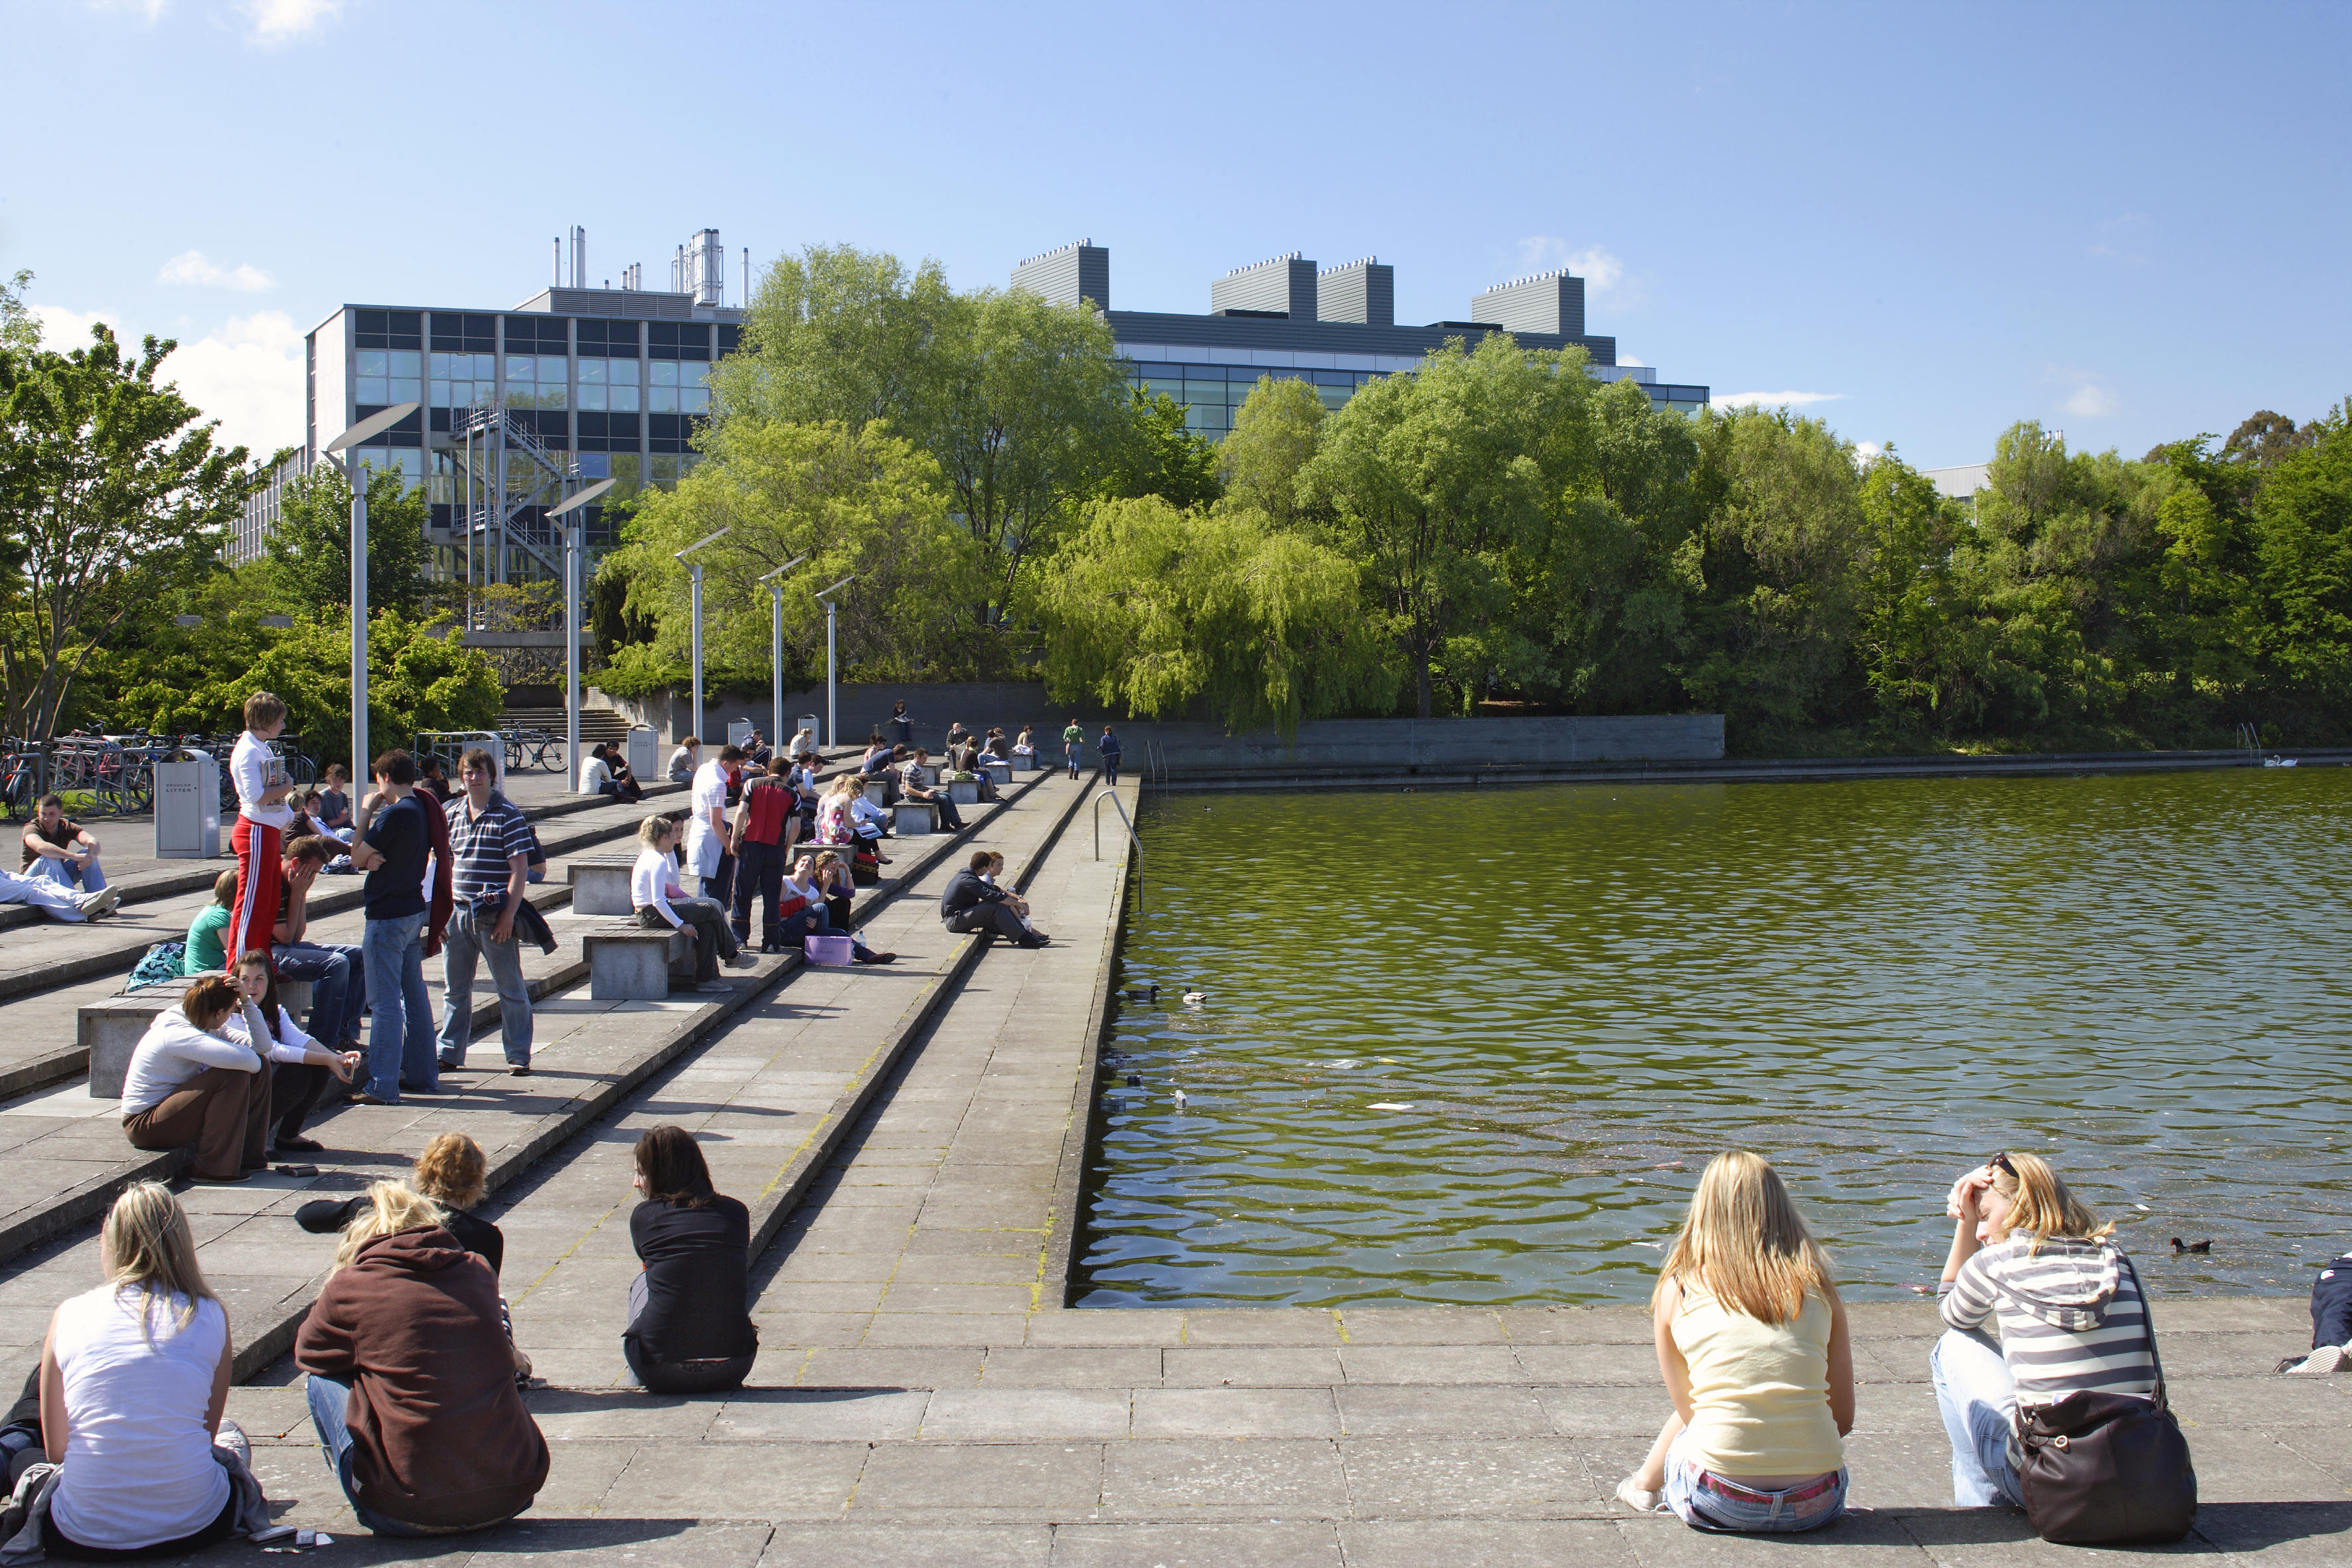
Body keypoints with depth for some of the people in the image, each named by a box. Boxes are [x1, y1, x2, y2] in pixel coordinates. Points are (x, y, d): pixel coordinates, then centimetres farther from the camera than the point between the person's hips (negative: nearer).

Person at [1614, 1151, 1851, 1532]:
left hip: (1720, 1503, -1)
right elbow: (1843, 1418, 10)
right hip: (1817, 1505, 1)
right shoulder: (1819, 1288, 4)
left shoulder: (1677, 1290, 1)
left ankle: (1644, 1486, 49)